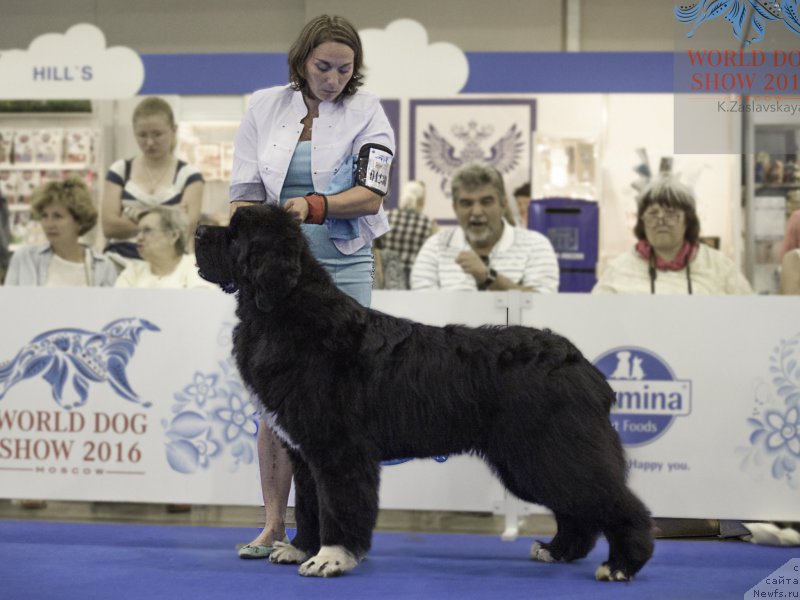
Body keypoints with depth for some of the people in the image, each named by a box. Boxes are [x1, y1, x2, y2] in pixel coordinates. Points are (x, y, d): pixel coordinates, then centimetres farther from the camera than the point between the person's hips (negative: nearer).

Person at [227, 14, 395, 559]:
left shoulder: (366, 114, 0)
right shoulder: (265, 108, 6)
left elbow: (371, 194, -9)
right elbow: (246, 193, 7)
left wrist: (315, 207, -24)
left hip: (343, 267, -2)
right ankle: (274, 524, 6)